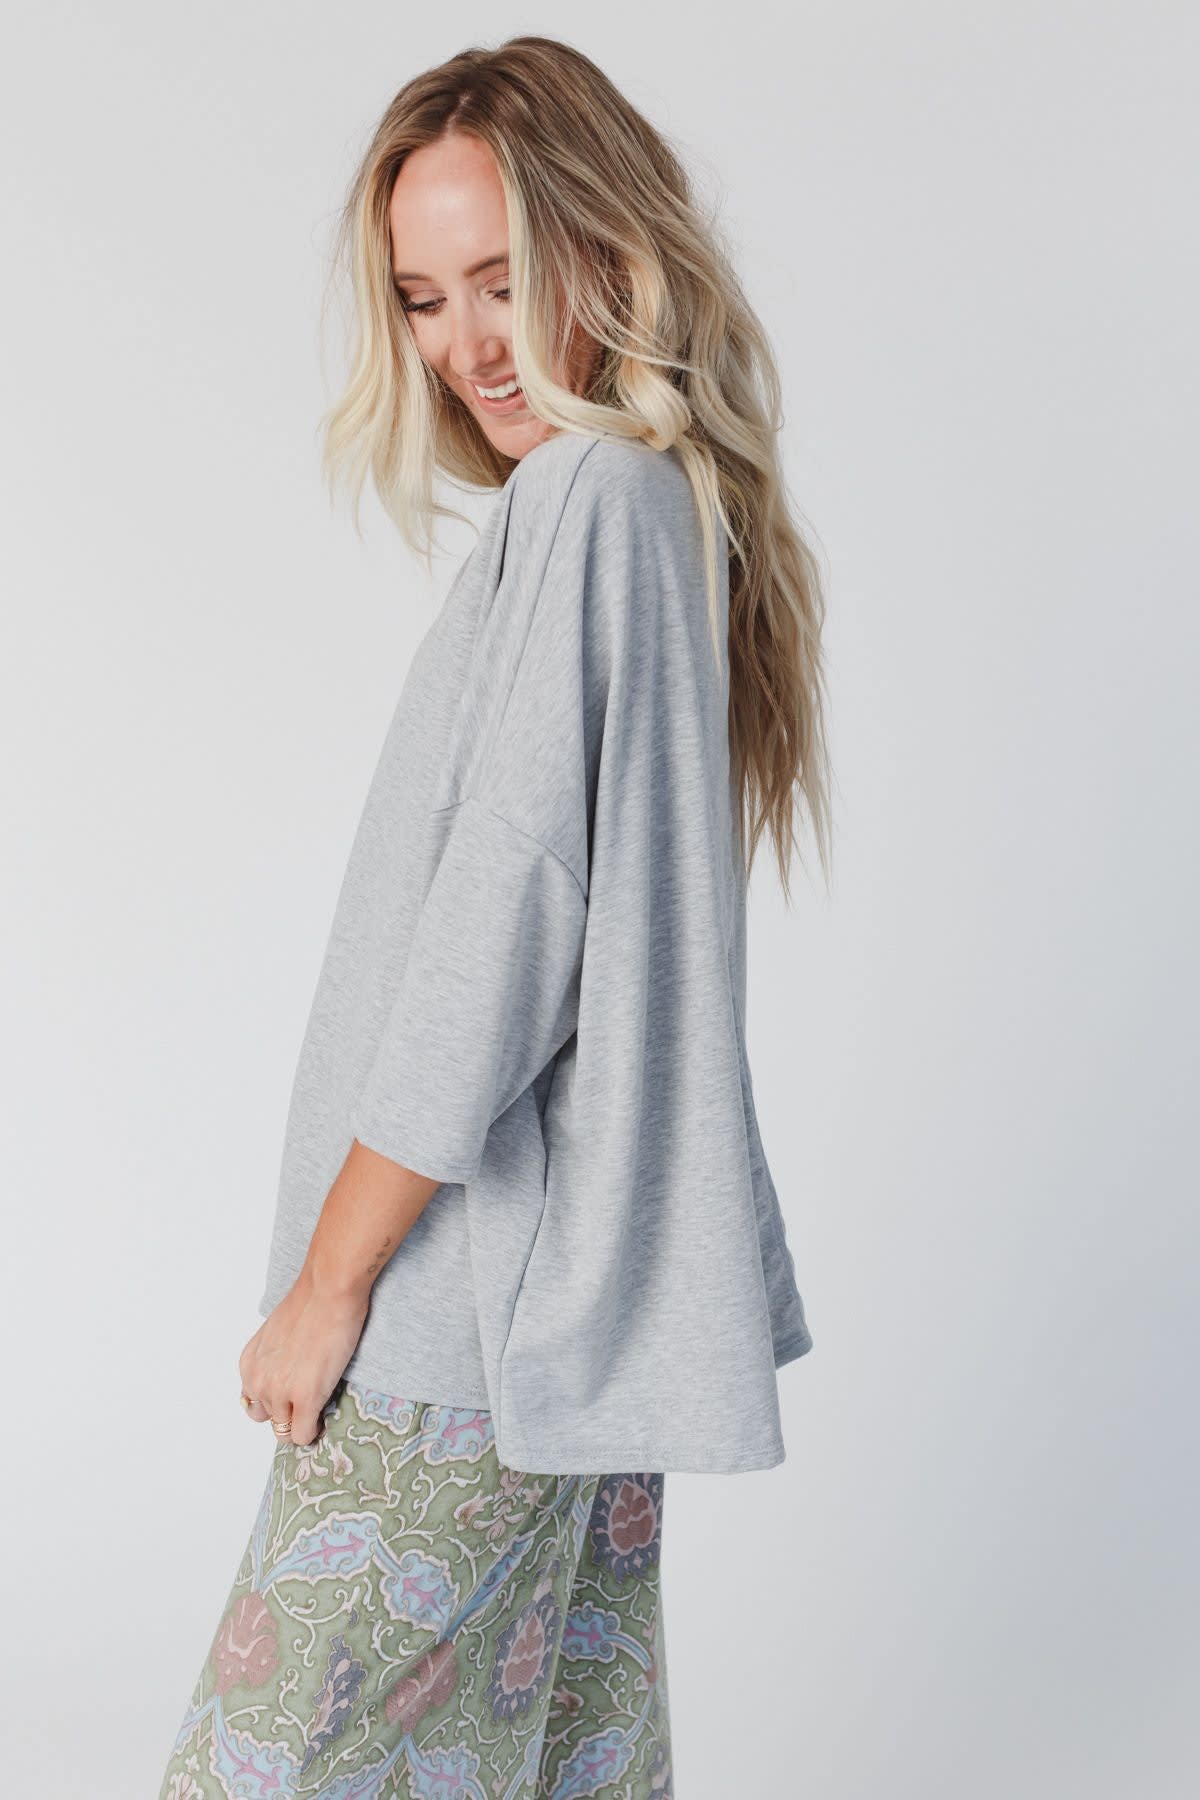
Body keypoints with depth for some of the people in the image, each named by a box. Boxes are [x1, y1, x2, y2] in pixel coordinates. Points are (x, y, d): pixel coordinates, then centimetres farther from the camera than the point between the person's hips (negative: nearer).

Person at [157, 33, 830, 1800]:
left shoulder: (590, 495, -15)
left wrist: (328, 1278, -13)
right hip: (580, 1308, 9)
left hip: (475, 1313, -9)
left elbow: (506, 917, -21)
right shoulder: (678, 505, 13)